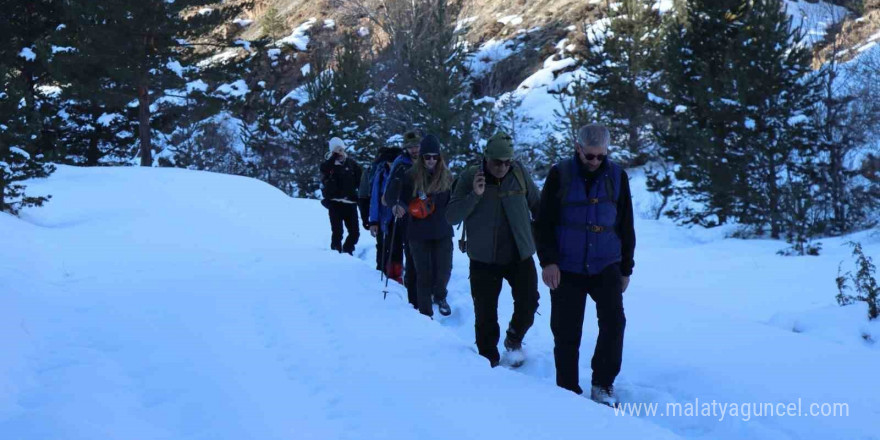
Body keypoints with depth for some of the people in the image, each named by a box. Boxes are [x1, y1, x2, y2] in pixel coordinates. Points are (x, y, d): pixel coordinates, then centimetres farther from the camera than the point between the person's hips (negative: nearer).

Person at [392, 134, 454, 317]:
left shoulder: (446, 176, 2)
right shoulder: (411, 176, -4)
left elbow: (453, 203, 11)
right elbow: (403, 201, -2)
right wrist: (400, 207, -22)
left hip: (442, 233, 2)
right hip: (418, 233, -2)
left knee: (444, 270, 3)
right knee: (424, 274, 3)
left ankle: (439, 296, 36)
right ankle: (426, 313, 15)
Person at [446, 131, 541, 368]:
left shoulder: (519, 173, -5)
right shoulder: (470, 177, -8)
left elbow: (537, 205, 10)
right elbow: (452, 216, -11)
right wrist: (474, 195, -24)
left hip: (520, 256, 1)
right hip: (484, 259, -1)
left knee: (528, 302, -3)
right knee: (485, 314, 4)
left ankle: (514, 340, 27)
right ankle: (489, 360, 22)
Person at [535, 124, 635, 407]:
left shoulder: (617, 176, 2)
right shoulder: (560, 175, -4)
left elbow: (626, 226, 9)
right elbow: (544, 222, -2)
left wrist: (626, 269, 10)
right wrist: (548, 260, -12)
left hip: (606, 267, 1)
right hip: (567, 268, -1)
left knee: (614, 322, -12)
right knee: (566, 333, 2)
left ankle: (603, 385, 5)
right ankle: (568, 391, 17)